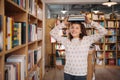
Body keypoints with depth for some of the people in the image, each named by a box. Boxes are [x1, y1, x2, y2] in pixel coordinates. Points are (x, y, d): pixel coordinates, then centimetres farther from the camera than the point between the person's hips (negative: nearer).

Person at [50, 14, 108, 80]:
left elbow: (103, 32, -9)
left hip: (81, 74, -2)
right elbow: (52, 33, 4)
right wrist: (63, 24, 0)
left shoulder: (87, 40, -5)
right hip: (67, 73, 2)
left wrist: (90, 22, -9)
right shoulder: (66, 40, 2)